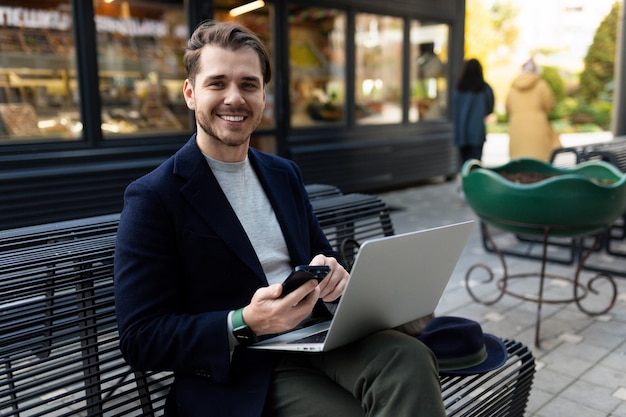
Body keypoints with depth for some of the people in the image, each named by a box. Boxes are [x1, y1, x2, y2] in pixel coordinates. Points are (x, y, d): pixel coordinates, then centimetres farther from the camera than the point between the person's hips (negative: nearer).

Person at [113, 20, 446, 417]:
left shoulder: (285, 174, 13)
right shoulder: (153, 197, -6)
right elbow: (140, 339, -8)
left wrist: (334, 276, -7)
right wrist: (245, 324, -22)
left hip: (318, 337, 5)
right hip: (244, 375, -4)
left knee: (411, 358, -26)